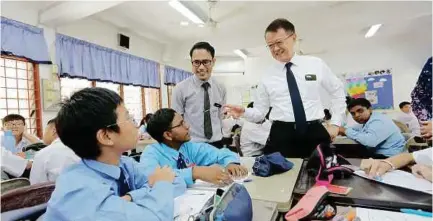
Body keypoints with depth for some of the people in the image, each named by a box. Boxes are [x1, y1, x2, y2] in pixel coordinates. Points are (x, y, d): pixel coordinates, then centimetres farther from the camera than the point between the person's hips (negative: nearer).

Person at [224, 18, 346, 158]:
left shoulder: (316, 64, 5)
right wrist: (244, 112, -16)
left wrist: (335, 123, 9)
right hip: (281, 136, -1)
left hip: (315, 133, 1)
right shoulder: (267, 77, 4)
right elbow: (260, 112, 6)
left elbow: (337, 91, 17)